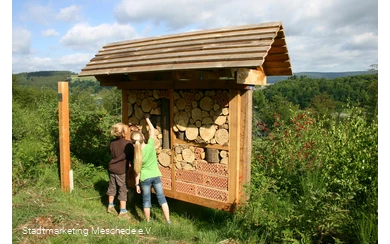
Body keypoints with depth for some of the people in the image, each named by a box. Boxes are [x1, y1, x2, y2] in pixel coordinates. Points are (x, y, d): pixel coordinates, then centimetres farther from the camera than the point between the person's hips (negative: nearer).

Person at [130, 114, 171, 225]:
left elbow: (137, 171, -7)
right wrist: (147, 119, 13)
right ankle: (168, 221, 14)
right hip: (156, 176, 1)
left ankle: (148, 222, 26)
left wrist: (137, 184, 4)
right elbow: (152, 130, 2)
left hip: (145, 178, -1)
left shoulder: (137, 154, -12)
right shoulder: (150, 145, -13)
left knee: (146, 201, 13)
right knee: (162, 199, 10)